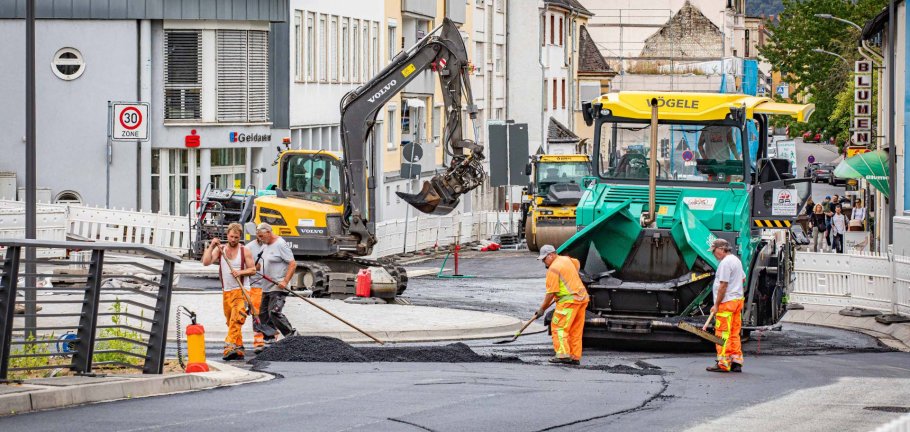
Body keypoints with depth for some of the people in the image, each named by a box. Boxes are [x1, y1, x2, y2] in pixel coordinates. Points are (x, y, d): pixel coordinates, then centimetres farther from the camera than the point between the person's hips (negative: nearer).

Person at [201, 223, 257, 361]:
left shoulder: (245, 251, 1)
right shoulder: (220, 249, 7)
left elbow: (253, 270, 3)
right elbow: (206, 262, -6)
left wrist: (240, 272, -15)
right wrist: (211, 246, -11)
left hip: (241, 290, -4)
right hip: (226, 291, 4)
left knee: (236, 320, -21)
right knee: (231, 322, 8)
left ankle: (230, 347, -31)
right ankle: (239, 350, 15)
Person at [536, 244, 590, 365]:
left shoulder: (553, 269, -12)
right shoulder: (566, 259, 15)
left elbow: (551, 293, -13)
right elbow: (577, 264, 39)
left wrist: (542, 308, -5)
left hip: (569, 300, -9)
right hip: (582, 297, 9)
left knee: (559, 327, -7)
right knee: (576, 330, 10)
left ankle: (563, 354, -18)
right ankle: (575, 357, 8)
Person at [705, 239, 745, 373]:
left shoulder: (725, 263, -15)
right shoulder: (736, 260, 16)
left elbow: (723, 285, -19)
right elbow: (743, 278, 31)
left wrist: (716, 304, -15)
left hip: (727, 302, -10)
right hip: (738, 299, 10)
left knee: (723, 334, -6)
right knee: (734, 333, 12)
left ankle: (723, 363, -7)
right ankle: (736, 362, 12)